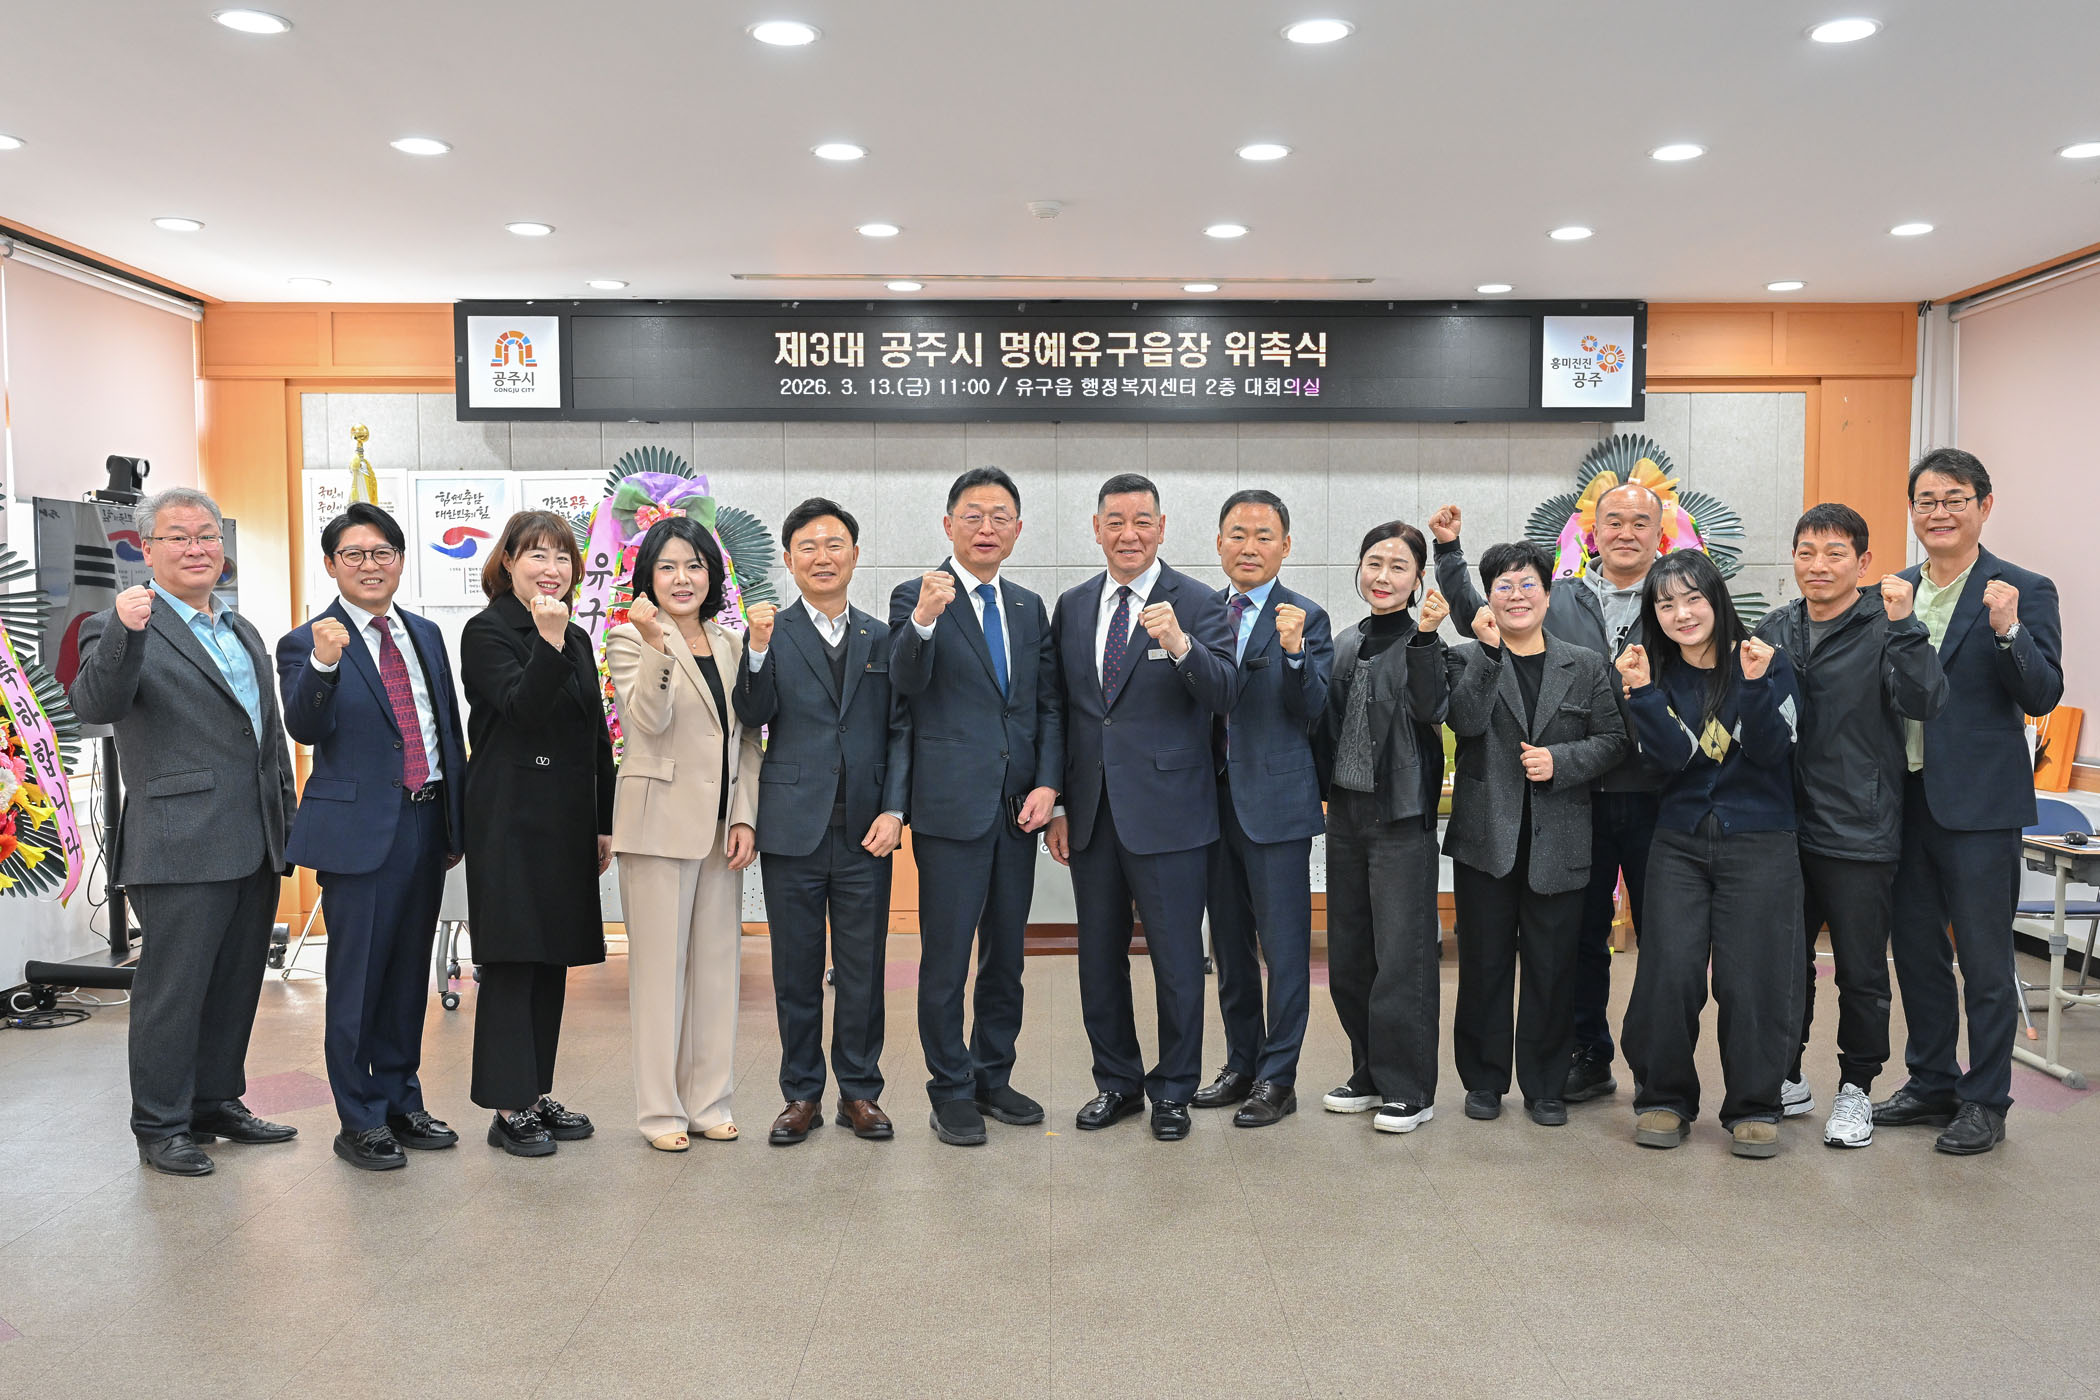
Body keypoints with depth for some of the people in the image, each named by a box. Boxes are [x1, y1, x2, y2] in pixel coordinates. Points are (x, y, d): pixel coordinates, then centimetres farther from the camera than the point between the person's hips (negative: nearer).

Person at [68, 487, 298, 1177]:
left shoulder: (243, 631, 18)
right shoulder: (122, 628, -5)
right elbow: (95, 706, -23)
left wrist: (287, 820, 19)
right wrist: (125, 634, -39)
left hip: (255, 847, 7)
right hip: (182, 850, -7)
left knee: (236, 984, 15)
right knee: (173, 989, 1)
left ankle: (217, 1102, 29)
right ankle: (161, 1126, 14)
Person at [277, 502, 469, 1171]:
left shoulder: (426, 635, 12)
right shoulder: (307, 643, -4)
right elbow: (306, 729, -18)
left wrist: (457, 822, 14)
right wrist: (323, 665, -35)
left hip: (426, 825, 6)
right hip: (359, 829, -5)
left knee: (409, 972, 15)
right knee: (357, 979, 2)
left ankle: (401, 1101, 28)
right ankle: (359, 1121, 15)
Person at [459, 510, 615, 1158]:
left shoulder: (577, 639, 14)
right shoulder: (487, 631, -5)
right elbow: (522, 707, -20)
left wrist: (604, 824, 15)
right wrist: (547, 642, -29)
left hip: (568, 819, 7)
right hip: (510, 818, -7)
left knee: (554, 957, 11)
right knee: (511, 959, -3)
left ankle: (538, 1092, 21)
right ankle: (510, 1109, 5)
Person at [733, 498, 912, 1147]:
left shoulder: (882, 639, 9)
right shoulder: (771, 634, 3)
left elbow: (901, 730, 6)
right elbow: (753, 718, -8)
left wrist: (894, 810, -5)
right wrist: (758, 651, -23)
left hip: (866, 827, 1)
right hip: (794, 826, -1)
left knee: (862, 968, 8)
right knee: (796, 970, 8)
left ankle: (860, 1090, 22)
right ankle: (802, 1093, 21)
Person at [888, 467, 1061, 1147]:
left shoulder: (1029, 607, 13)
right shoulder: (917, 597, -3)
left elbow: (1048, 704, 12)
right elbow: (907, 682, -19)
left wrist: (1047, 783, -1)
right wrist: (923, 622, -37)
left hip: (1018, 807, 5)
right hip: (952, 804, -5)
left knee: (1006, 955, 14)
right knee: (946, 960, 2)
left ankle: (994, 1077, 29)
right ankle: (951, 1092, 16)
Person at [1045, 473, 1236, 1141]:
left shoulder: (1198, 604, -5)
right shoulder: (1073, 607, 9)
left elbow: (1223, 697, -16)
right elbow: (1060, 710, 12)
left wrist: (1180, 646, -34)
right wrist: (1056, 803, 8)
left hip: (1166, 810, -4)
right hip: (1091, 811, 5)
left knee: (1176, 958, 5)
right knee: (1099, 956, 14)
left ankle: (1173, 1091, 22)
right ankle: (1116, 1080, 31)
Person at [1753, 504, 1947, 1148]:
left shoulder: (1884, 627, -6)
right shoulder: (1774, 630, 7)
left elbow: (1925, 702, -21)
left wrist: (1904, 625, -29)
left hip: (1859, 834, -4)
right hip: (1784, 827, 4)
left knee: (1861, 971, 8)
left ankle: (1855, 1088, 24)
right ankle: (1787, 1077, 30)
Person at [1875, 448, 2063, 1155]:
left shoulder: (2023, 591, -4)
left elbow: (2043, 697, -12)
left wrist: (2008, 631, -26)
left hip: (1978, 802, -5)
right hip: (1905, 797, 5)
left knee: (1984, 958, 3)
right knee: (1915, 948, 15)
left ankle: (1985, 1102, 17)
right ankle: (1931, 1082, 30)